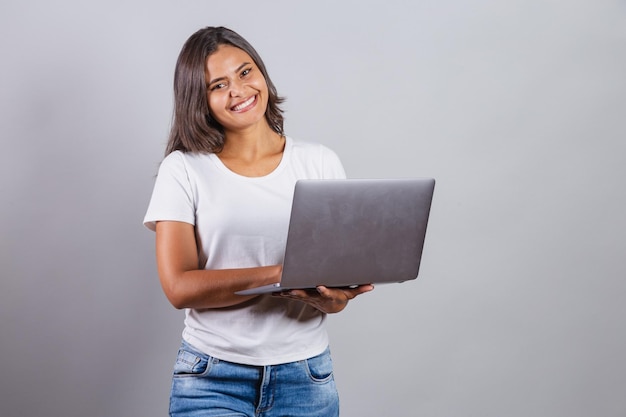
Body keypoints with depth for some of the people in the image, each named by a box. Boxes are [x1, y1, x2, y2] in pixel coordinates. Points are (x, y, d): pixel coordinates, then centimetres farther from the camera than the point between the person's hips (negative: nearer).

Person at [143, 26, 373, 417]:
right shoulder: (184, 169, -4)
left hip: (305, 376, 2)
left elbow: (340, 288, 1)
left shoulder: (320, 162, 1)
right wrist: (283, 275, -23)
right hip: (212, 378, -1)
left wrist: (327, 296, -23)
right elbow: (179, 287, -13)